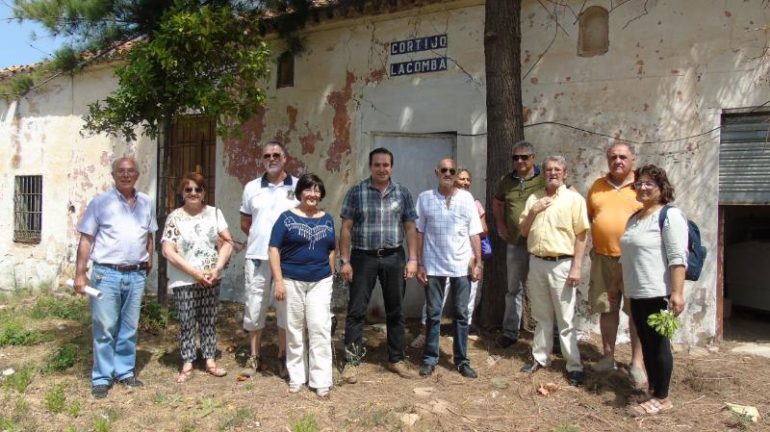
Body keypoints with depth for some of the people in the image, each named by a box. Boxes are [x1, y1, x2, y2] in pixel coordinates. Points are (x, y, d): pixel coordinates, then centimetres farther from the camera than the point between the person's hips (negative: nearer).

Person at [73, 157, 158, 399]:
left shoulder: (146, 203, 9)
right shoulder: (100, 202, -2)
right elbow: (86, 239, -2)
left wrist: (149, 259, 13)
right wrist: (80, 274, -6)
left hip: (136, 275, 4)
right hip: (106, 274, -3)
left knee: (129, 328, 12)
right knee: (104, 328, 2)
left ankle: (125, 371, 24)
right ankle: (102, 378, 13)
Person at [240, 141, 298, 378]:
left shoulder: (297, 186, 1)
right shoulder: (252, 187, 8)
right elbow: (245, 223, 16)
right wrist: (260, 239, 8)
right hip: (257, 258, 2)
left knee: (286, 309, 6)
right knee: (254, 308, 8)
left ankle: (283, 358, 20)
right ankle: (254, 357, 23)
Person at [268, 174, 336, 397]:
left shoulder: (327, 220, 8)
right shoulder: (287, 217, -3)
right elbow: (274, 249, -7)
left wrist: (329, 276, 10)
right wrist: (278, 280, -12)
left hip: (320, 282, 2)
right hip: (292, 281, -2)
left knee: (320, 328, -2)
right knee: (295, 329, 8)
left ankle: (321, 380, 5)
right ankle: (296, 376, 21)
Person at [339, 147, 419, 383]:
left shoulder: (402, 193, 4)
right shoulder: (356, 192, -1)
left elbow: (410, 227, 5)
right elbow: (346, 228, -2)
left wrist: (412, 259, -1)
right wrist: (345, 261, -6)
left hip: (394, 258, 2)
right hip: (363, 257, -2)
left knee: (395, 310, 11)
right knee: (356, 310, 2)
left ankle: (396, 358, 24)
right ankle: (352, 360, 12)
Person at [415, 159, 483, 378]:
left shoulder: (466, 198, 1)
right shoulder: (424, 198, 0)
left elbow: (474, 233, 2)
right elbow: (419, 233, 1)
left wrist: (478, 262, -3)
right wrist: (419, 264, -2)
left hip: (461, 266, 1)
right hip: (434, 266, -1)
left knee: (461, 314, 9)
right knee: (433, 314, 8)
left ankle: (462, 360, 20)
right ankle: (430, 358, 20)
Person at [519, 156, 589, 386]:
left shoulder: (574, 198, -3)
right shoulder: (534, 199, 11)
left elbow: (581, 235, -7)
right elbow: (523, 231, 13)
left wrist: (576, 267, -12)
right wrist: (532, 211, -4)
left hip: (561, 264, -4)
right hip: (537, 263, 5)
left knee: (566, 320, 0)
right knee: (541, 316, 15)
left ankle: (574, 366, 9)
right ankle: (539, 357, 26)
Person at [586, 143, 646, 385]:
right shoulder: (597, 186, 11)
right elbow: (588, 217, 17)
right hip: (602, 258, 4)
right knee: (606, 309, 11)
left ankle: (637, 362, 13)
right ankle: (608, 356, 24)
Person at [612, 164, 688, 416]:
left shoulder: (669, 215, -9)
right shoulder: (635, 218, 17)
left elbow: (678, 257, -18)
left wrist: (677, 292, -24)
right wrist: (616, 284, 24)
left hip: (658, 293, -8)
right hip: (637, 293, 8)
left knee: (658, 343, 0)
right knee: (646, 343, 13)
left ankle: (661, 398, 11)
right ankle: (653, 389, 23)